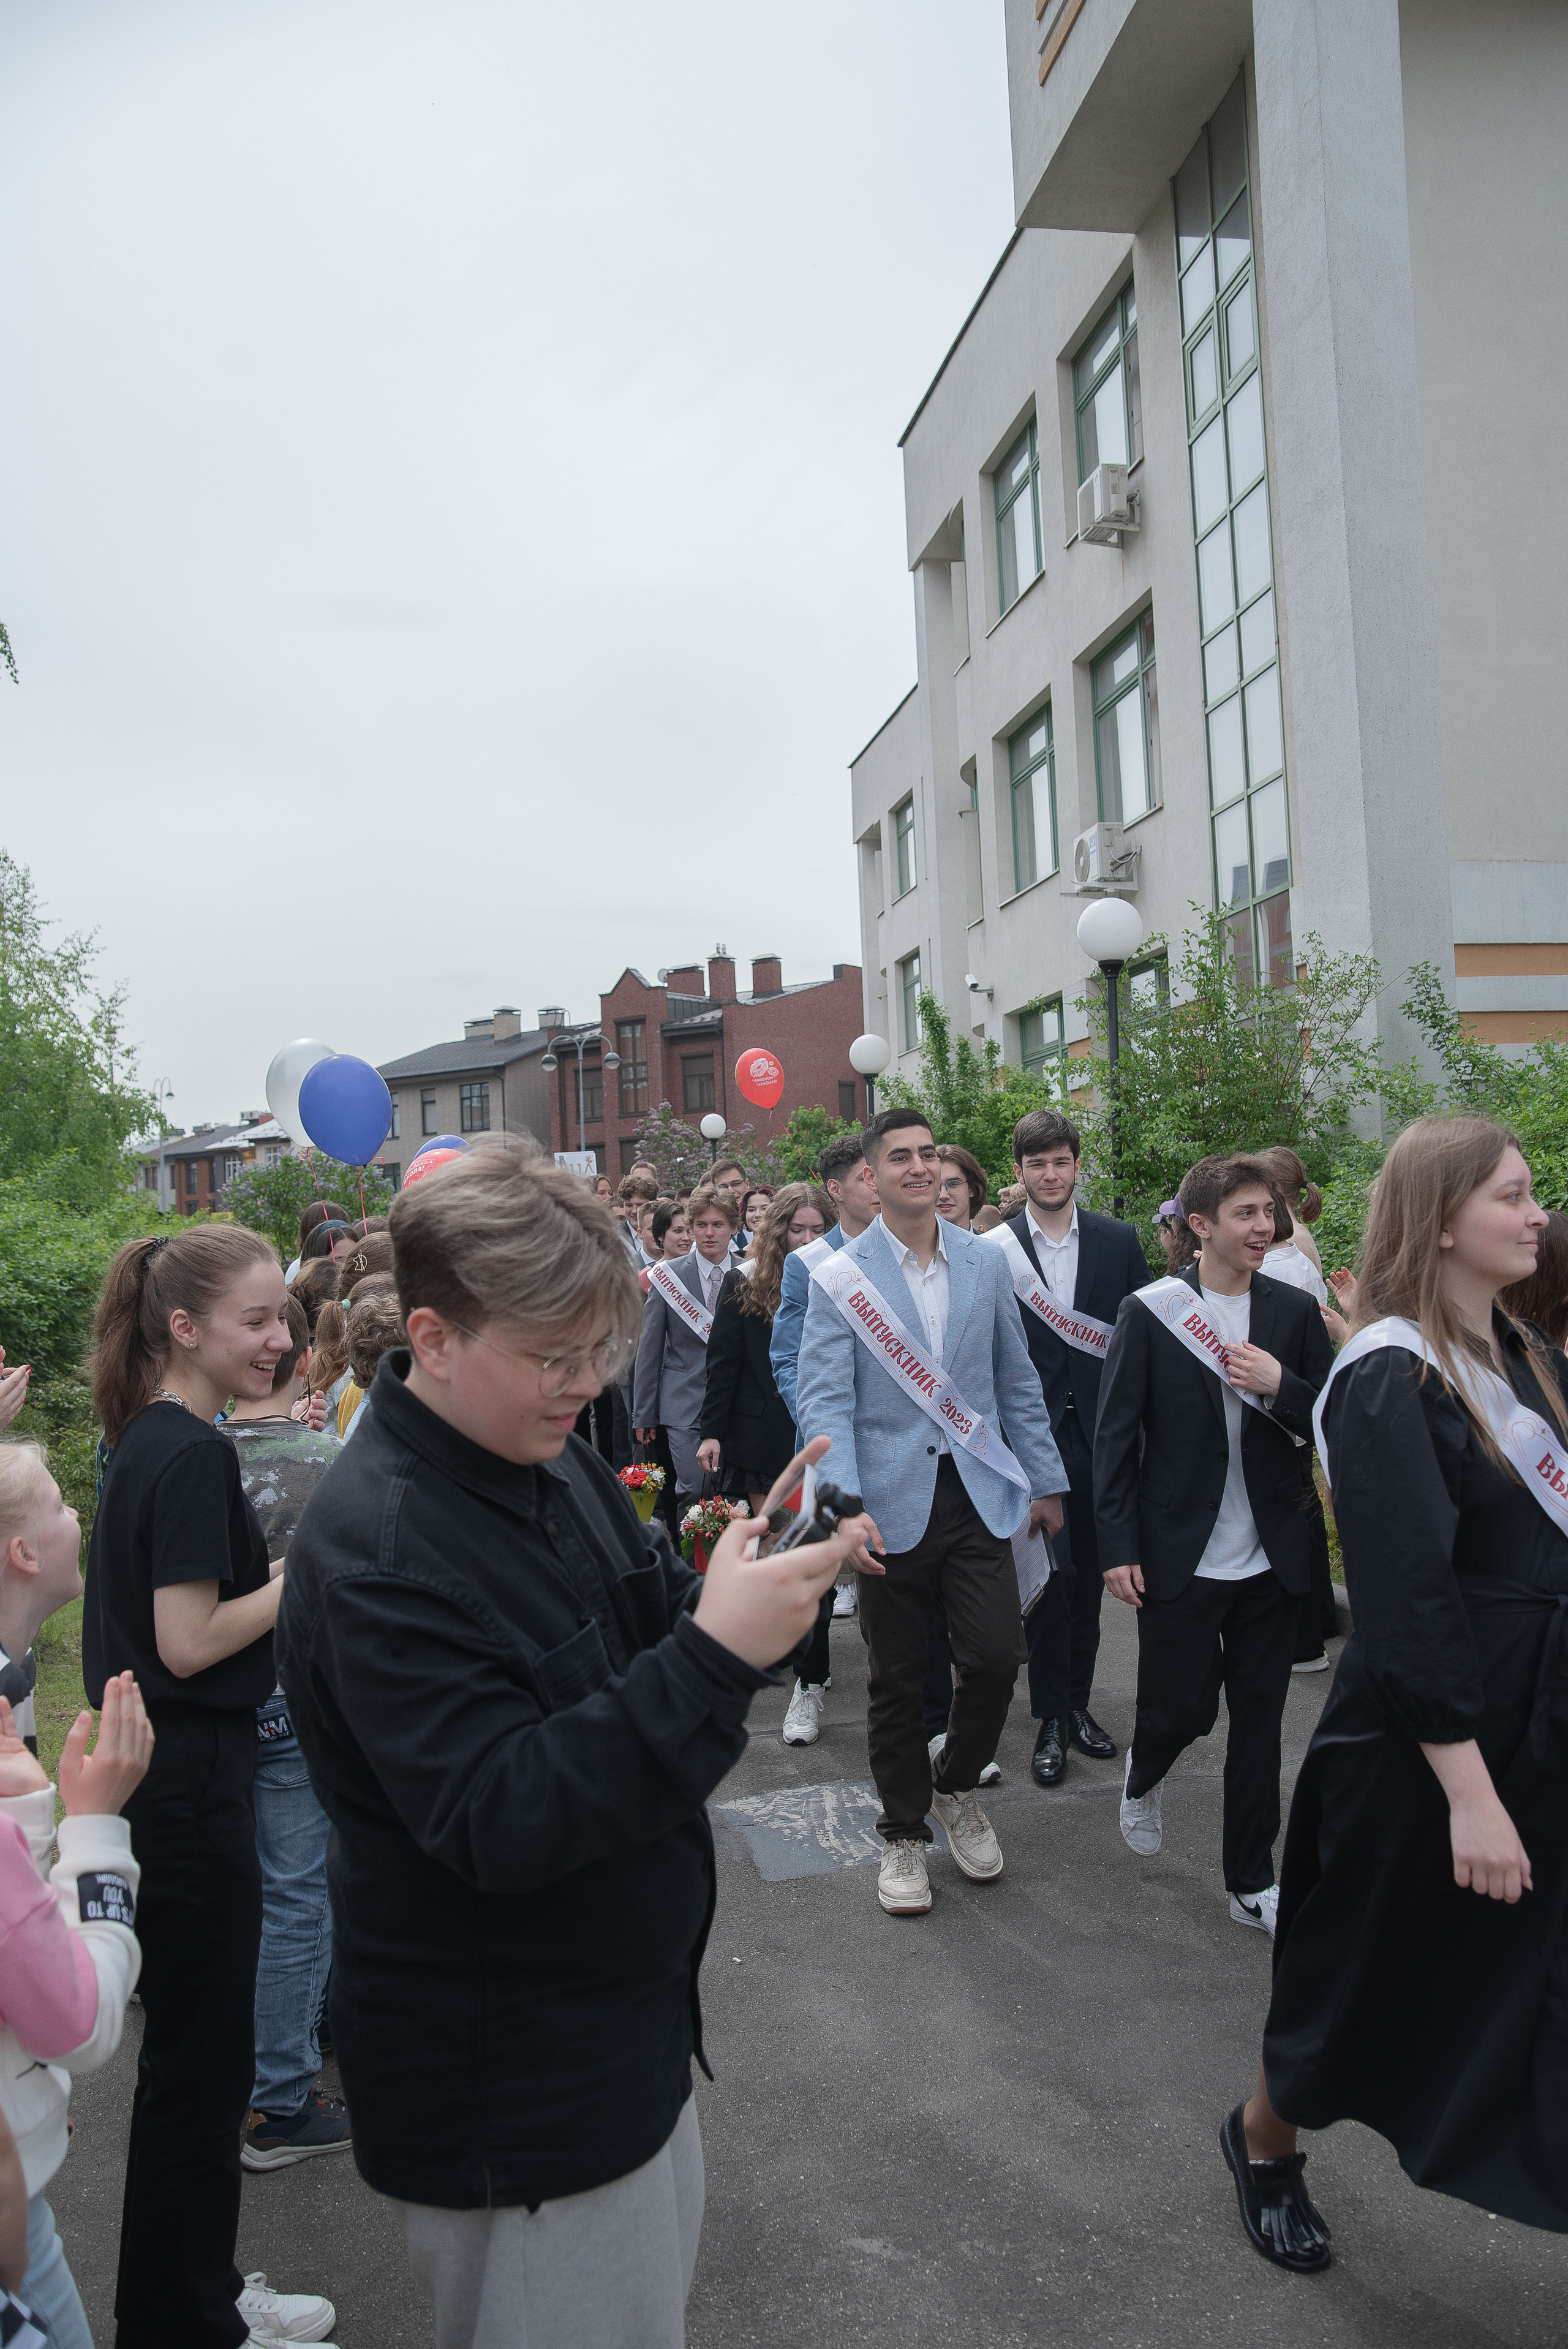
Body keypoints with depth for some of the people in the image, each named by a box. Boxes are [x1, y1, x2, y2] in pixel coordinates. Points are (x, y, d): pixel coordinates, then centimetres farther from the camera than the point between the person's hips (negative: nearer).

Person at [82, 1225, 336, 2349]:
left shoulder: (151, 1440, 8)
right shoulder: (194, 1453, -21)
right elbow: (190, 1643, -23)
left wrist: (289, 1561, 8)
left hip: (164, 1773, 10)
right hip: (189, 1784, -10)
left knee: (194, 2050, 21)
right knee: (203, 2057, 6)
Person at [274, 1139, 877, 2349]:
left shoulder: (553, 1461, 0)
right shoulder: (374, 1552, -28)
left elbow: (651, 1637, 7)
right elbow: (499, 1826, -32)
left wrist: (756, 1565, -15)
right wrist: (717, 1653, -40)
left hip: (630, 2016, 9)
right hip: (509, 2096, -8)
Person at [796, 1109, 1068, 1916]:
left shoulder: (986, 1261, 6)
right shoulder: (838, 1278, -5)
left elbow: (1016, 1380, 13)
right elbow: (824, 1403, -10)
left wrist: (1046, 1478, 13)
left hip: (978, 1490, 2)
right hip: (892, 1500, -2)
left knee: (997, 1654, -4)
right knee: (896, 1679, 8)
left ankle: (957, 1784, 27)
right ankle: (904, 1832, 29)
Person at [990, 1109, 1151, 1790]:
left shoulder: (1119, 1241, 3)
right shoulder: (992, 1249, -5)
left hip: (1099, 1434, 3)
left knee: (1088, 1574, 13)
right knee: (1048, 1575, 1)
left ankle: (1077, 1703, 28)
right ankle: (1051, 1719, 14)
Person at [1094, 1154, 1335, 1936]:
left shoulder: (1293, 1311, 3)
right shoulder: (1149, 1312, -7)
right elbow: (1115, 1436, -5)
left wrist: (1281, 1387, -15)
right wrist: (1118, 1547, -9)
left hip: (1270, 1561, 3)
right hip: (1179, 1561, -3)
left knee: (1259, 1721, 10)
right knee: (1181, 1707, 3)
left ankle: (1252, 1881, 25)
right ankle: (1143, 1776, 39)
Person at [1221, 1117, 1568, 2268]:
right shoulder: (1388, 1383, -19)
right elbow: (1408, 1599, -22)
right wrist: (1469, 1790, -23)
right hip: (1423, 1736, -6)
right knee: (1376, 1960, 13)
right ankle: (1265, 2140, 40)